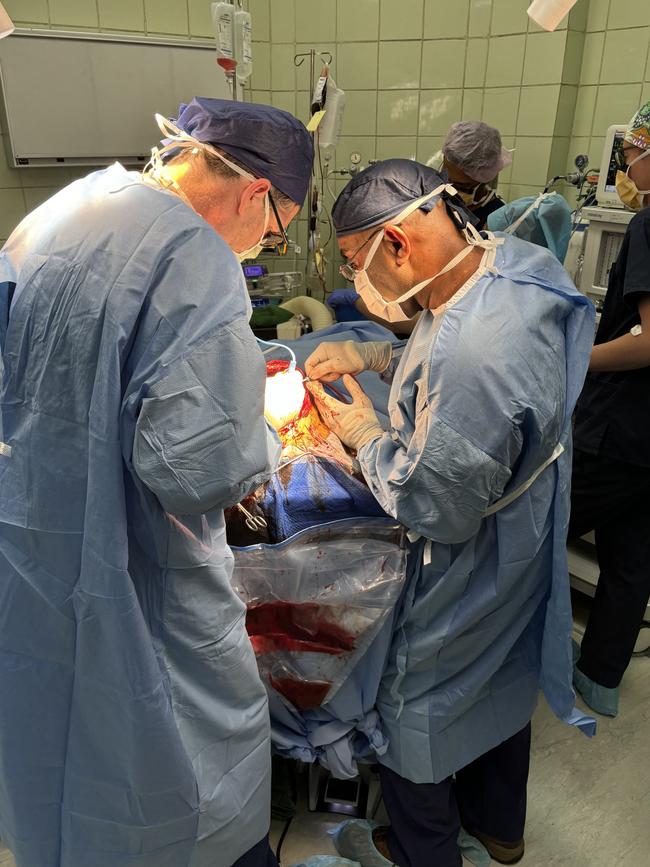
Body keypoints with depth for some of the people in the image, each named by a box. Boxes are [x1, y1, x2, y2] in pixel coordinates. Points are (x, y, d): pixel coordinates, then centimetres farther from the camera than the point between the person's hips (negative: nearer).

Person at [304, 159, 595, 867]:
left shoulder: (474, 353, -39)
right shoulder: (511, 259, -9)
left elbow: (439, 509, -29)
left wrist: (365, 434, -16)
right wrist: (372, 354, -3)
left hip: (468, 568, -9)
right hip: (521, 544, 9)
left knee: (415, 715, 17)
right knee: (503, 686, 29)